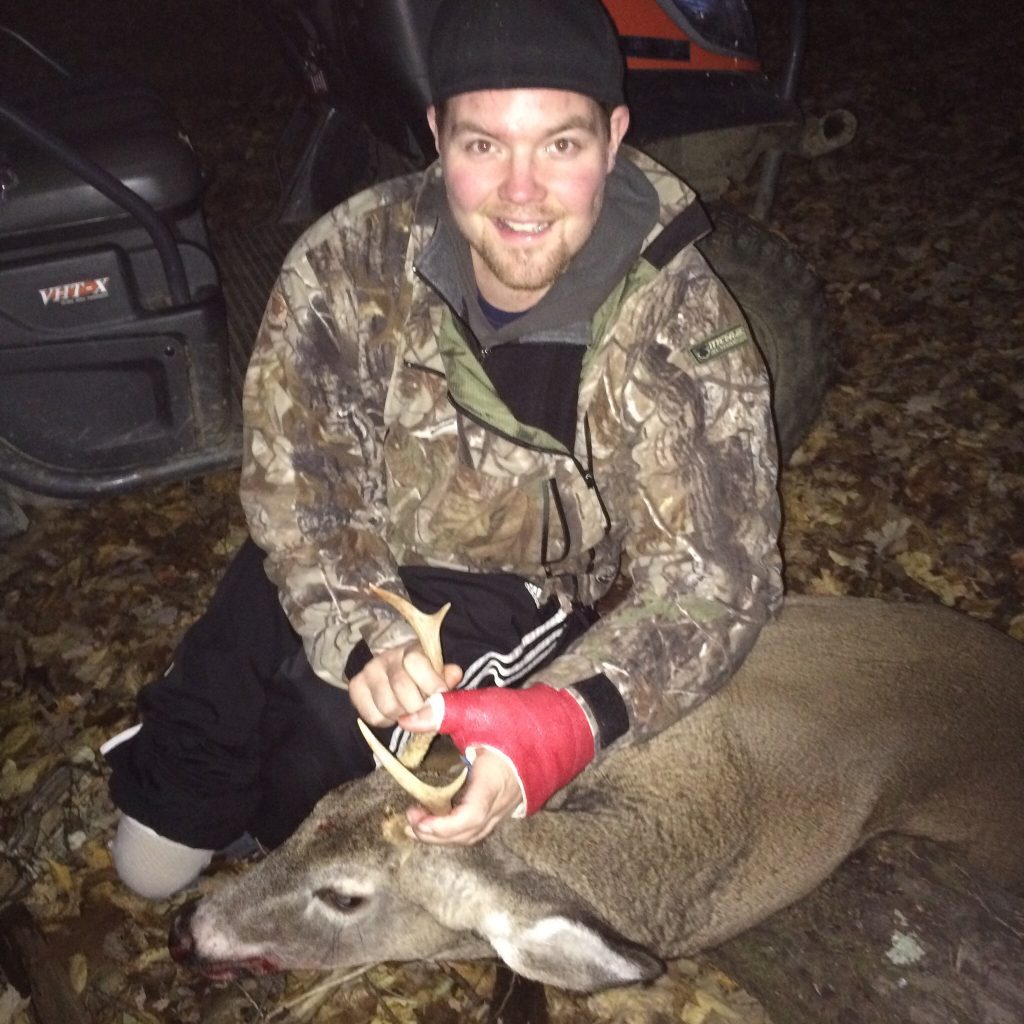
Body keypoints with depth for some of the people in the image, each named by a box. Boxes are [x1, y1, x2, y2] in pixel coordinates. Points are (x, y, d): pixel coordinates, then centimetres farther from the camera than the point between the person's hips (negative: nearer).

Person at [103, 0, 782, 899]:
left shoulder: (687, 330, -24)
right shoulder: (353, 258, -18)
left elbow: (710, 579, -23)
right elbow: (297, 474, -13)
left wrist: (571, 720, -42)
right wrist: (368, 634, -32)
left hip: (547, 599, -2)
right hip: (375, 572, 3)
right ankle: (183, 797, 19)